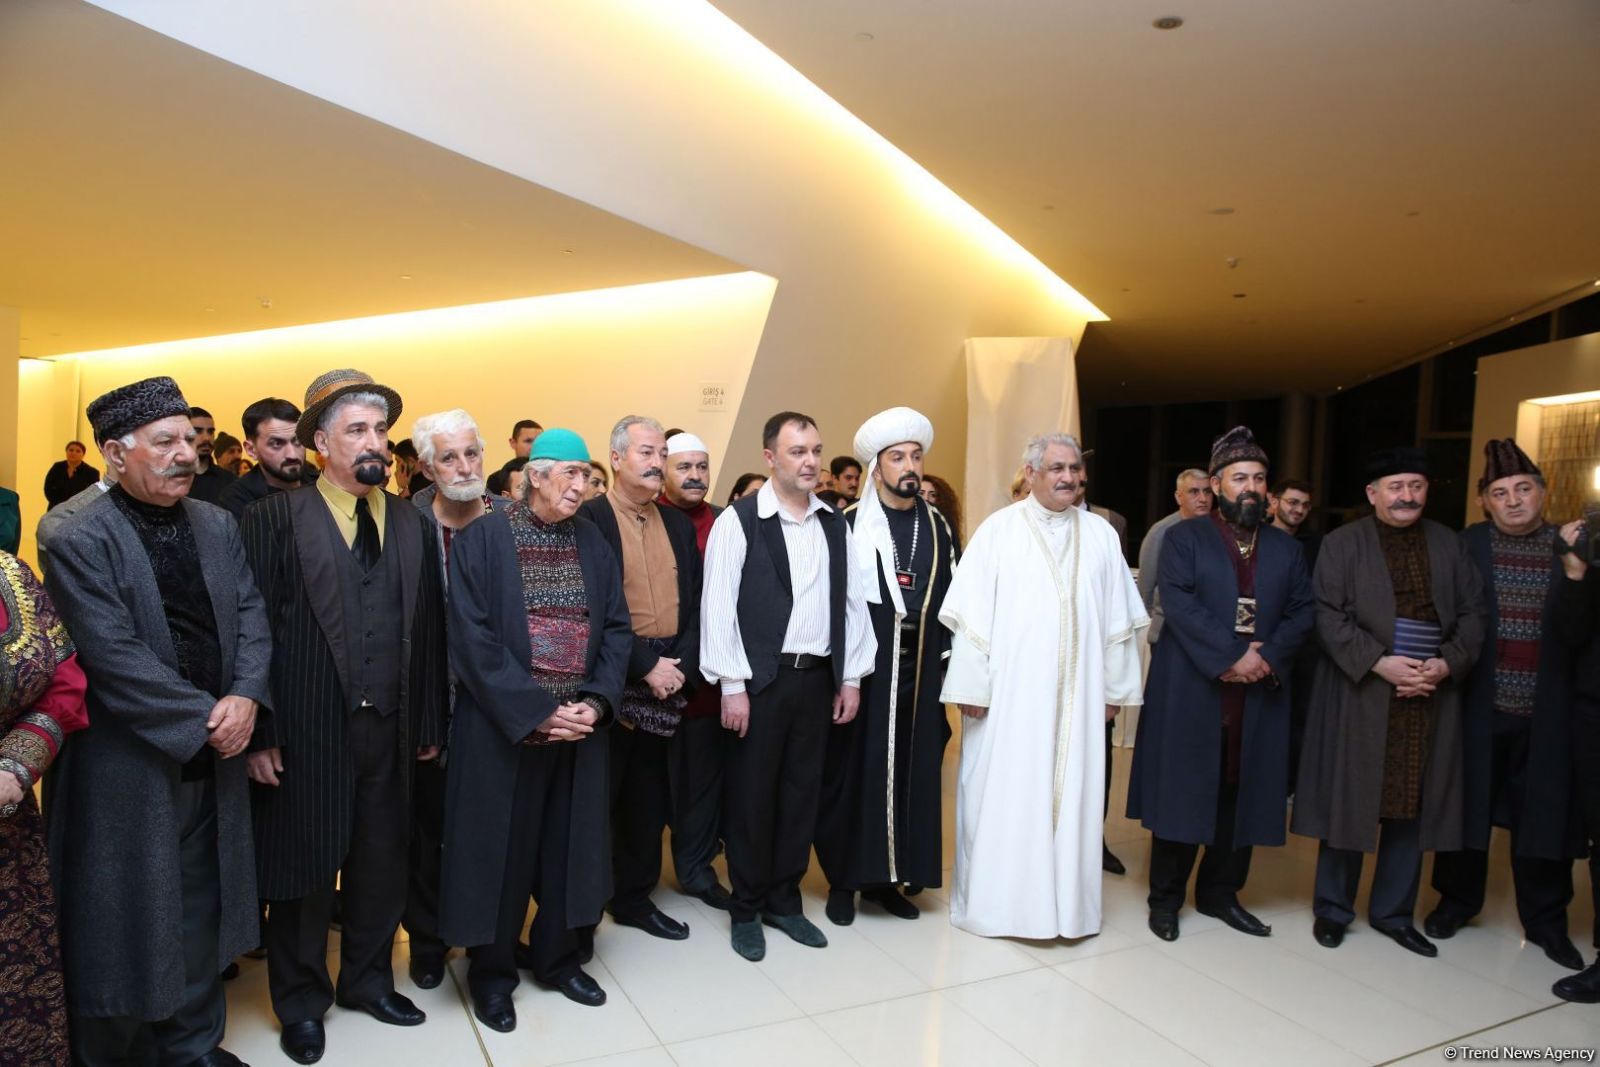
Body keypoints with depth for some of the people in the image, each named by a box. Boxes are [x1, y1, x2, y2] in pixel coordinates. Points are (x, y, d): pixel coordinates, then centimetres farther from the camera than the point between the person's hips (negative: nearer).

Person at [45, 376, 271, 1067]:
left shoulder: (218, 526, 6)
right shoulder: (78, 541, -12)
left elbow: (251, 616, 3)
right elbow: (115, 656, -19)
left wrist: (245, 697, -13)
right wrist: (204, 716, -17)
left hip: (214, 757, 5)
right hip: (129, 768, -5)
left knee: (199, 907, 16)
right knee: (128, 916, 10)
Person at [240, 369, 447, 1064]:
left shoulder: (412, 523, 6)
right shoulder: (276, 520, -5)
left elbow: (429, 627, 5)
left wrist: (428, 722, 5)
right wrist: (261, 733, -12)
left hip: (391, 728, 4)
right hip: (307, 731, -3)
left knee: (381, 863, 15)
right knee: (304, 866, 12)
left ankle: (368, 980, 38)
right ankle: (301, 1000, 33)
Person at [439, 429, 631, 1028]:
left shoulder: (594, 544, 5)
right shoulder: (483, 539, -8)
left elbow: (617, 627, 4)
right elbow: (472, 637, -14)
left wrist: (596, 701, -11)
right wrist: (535, 710, -18)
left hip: (580, 725, 4)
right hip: (504, 726, -4)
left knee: (569, 843, 13)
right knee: (501, 847, 8)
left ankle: (558, 957, 32)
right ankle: (491, 971, 27)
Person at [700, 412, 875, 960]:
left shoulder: (835, 524, 8)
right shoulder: (739, 520, -7)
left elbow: (853, 602, 10)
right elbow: (718, 605, -10)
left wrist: (851, 676, 7)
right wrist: (731, 685, -12)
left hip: (818, 678, 5)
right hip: (760, 679, -4)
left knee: (802, 792, 13)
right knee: (752, 793, 7)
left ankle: (784, 899, 29)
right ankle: (747, 908, 24)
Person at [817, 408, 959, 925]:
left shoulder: (937, 526, 8)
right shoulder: (850, 524, -5)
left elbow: (950, 598, 10)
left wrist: (945, 660, 4)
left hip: (919, 671, 4)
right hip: (861, 669, -4)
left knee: (910, 773, 9)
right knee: (853, 772, 4)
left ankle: (888, 875, 23)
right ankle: (844, 878, 18)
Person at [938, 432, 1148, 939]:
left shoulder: (1101, 534, 7)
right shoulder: (998, 530, -3)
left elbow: (1118, 619, 9)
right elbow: (971, 615, -6)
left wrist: (1115, 687, 6)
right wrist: (971, 687, -10)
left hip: (1077, 696, 3)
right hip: (1008, 693, -3)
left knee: (1070, 796, 9)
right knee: (1001, 797, 4)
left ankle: (1064, 900, 23)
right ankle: (993, 898, 19)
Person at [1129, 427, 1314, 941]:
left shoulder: (1286, 548, 14)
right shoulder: (1184, 537, 1)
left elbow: (1304, 611, 6)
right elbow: (1178, 603, -11)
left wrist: (1266, 655, -12)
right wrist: (1229, 655, -19)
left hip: (1259, 695, 4)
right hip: (1190, 690, -4)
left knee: (1242, 795, 9)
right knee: (1182, 793, 2)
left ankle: (1220, 893, 25)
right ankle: (1165, 898, 15)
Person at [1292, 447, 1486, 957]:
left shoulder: (1448, 544, 10)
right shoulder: (1343, 543, -1)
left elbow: (1472, 613, 7)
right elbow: (1328, 615, -8)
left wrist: (1447, 664, -9)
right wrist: (1379, 663, -17)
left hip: (1430, 697, 3)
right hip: (1361, 695, -3)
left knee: (1411, 805, 9)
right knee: (1349, 800, 3)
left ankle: (1393, 911, 24)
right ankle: (1332, 909, 18)